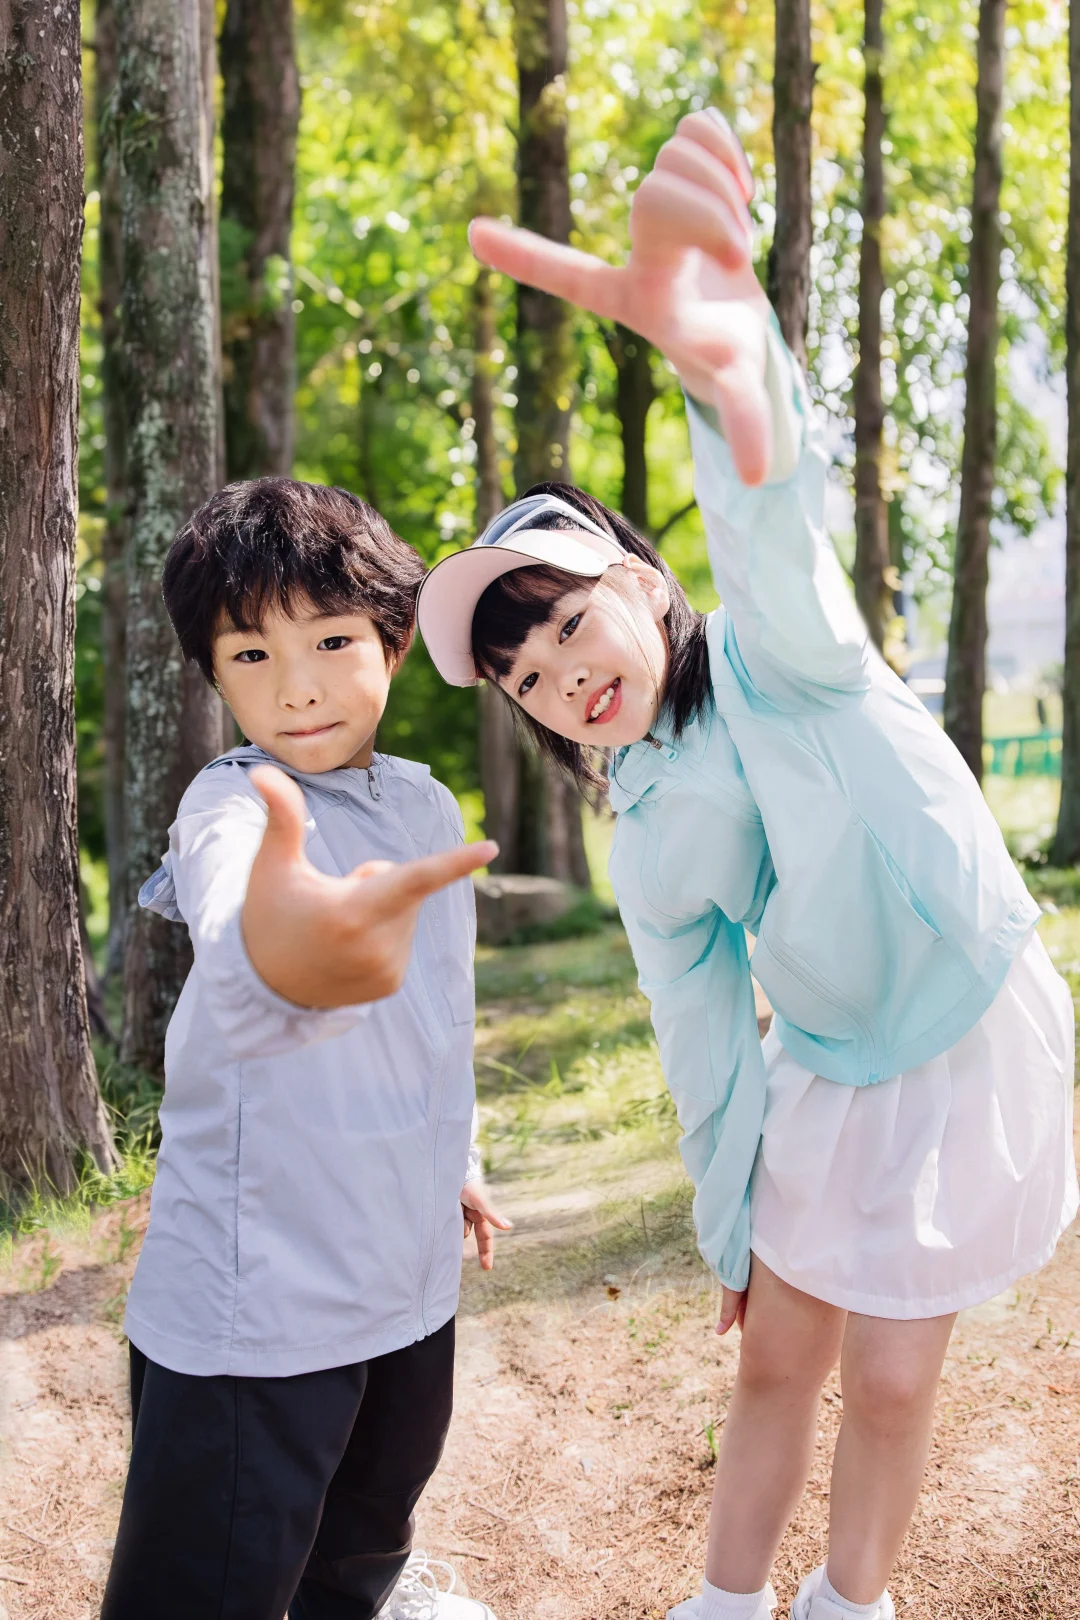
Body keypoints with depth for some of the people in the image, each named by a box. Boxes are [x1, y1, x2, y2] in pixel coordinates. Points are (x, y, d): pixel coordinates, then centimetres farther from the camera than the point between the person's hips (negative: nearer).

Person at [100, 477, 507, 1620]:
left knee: (377, 1503, 27)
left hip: (407, 1265, 7)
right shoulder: (233, 806, -20)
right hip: (254, 1300, -7)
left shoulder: (428, 805, 2)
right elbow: (234, 954, -45)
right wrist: (276, 963, -68)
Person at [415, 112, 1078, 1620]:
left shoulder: (778, 655, -20)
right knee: (775, 1359, 11)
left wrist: (734, 368, -67)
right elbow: (705, 1047, 6)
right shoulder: (649, 844, -3)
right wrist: (728, 1234, 11)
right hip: (827, 1078, 5)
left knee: (889, 1378, 5)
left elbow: (781, 540, -44)